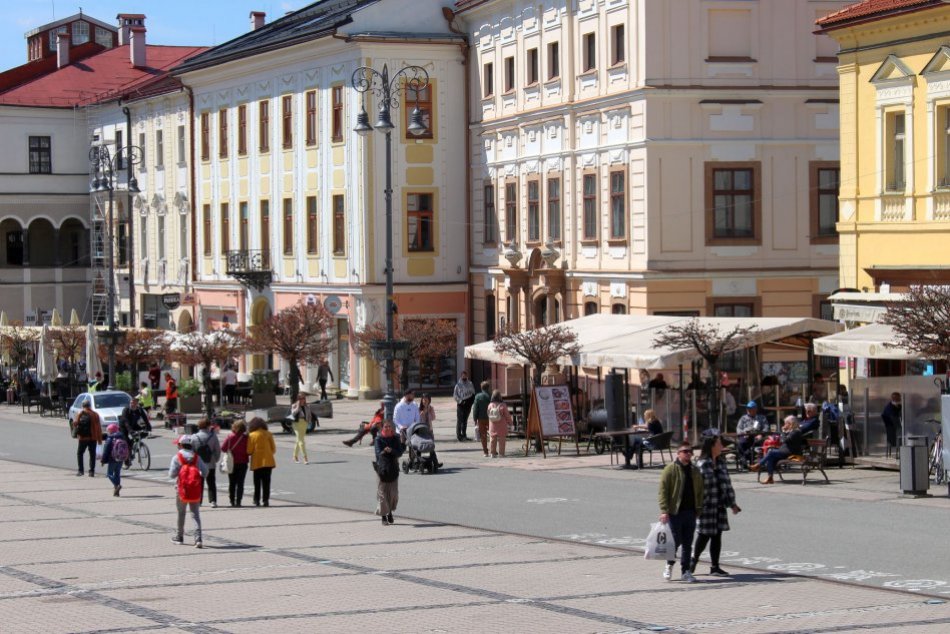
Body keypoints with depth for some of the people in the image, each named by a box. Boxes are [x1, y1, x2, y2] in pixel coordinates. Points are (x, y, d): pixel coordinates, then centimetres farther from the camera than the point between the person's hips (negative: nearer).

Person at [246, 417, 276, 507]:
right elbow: (273, 449, 2)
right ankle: (266, 500, 1)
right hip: (268, 461, 2)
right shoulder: (268, 434, -2)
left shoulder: (252, 435, -8)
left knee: (257, 482, 9)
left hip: (257, 462, -2)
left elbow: (249, 451, -9)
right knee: (266, 482, 6)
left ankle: (257, 500, 8)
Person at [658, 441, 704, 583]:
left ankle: (685, 571, 13)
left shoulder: (695, 471, 13)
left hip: (690, 512, 5)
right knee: (675, 541, -4)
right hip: (675, 512, -5)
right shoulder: (670, 469, -5)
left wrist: (699, 509, 10)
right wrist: (664, 510, -17)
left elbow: (699, 491, 20)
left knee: (687, 544, 7)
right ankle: (669, 565, 21)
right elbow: (663, 490, -10)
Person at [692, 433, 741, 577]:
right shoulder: (702, 465, -13)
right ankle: (694, 561, 22)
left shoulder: (721, 463, 9)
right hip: (706, 506, -6)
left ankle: (715, 567, 14)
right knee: (705, 535, 1)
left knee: (717, 535, 8)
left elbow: (727, 483, 15)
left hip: (720, 506, 6)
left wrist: (732, 503, 13)